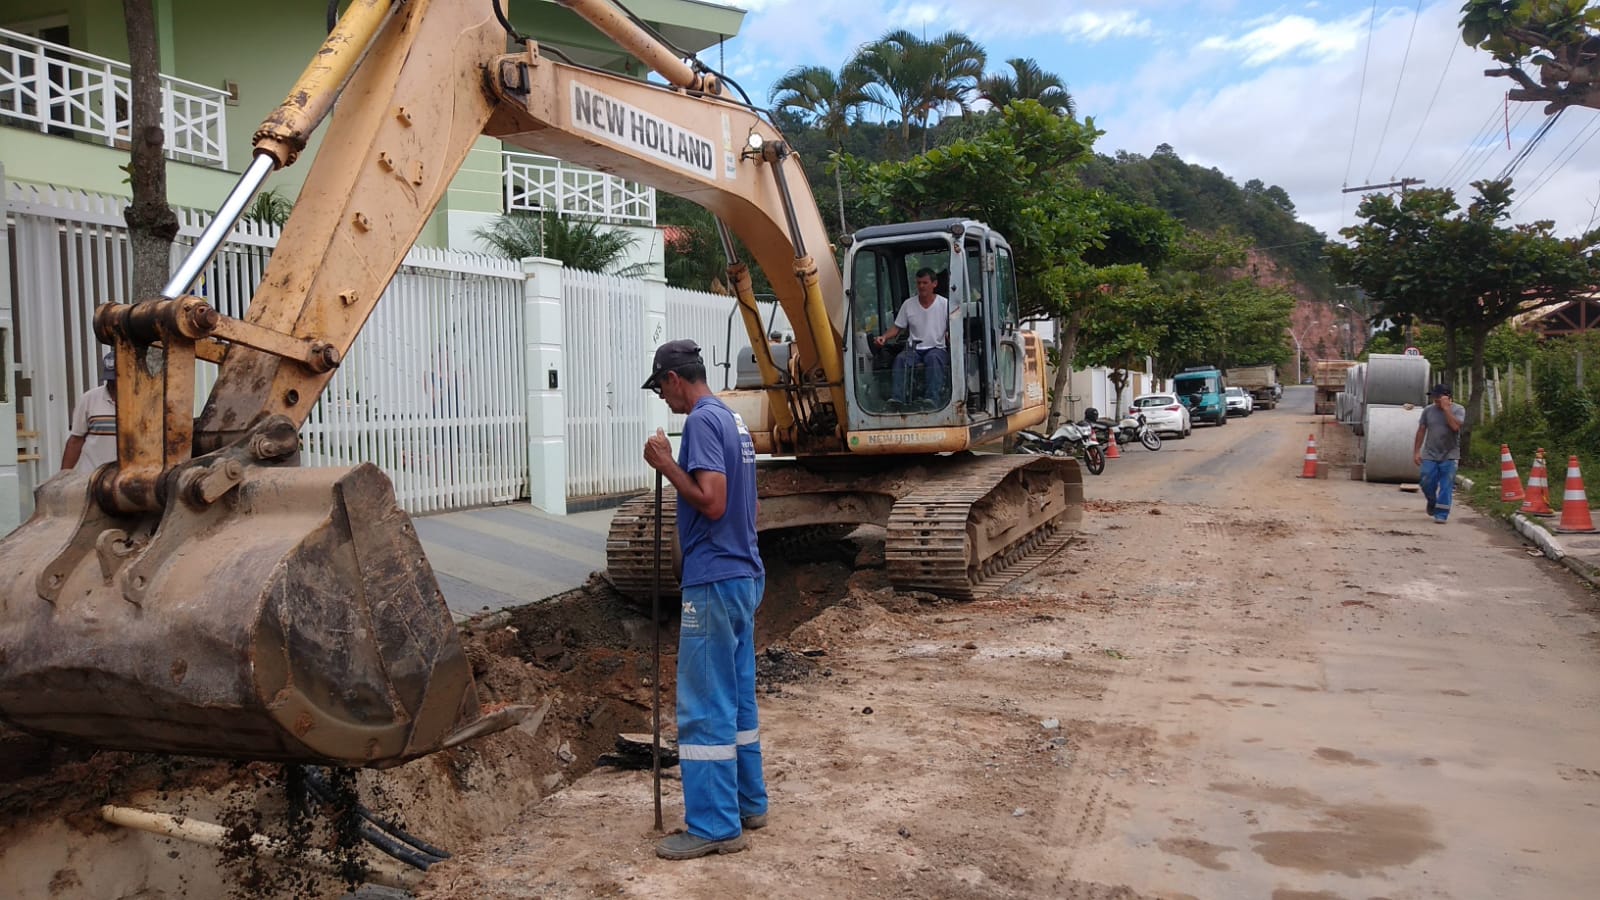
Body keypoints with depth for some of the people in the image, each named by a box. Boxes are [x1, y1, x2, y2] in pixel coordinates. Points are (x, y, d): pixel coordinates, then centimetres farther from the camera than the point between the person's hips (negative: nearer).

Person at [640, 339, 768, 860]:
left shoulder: (702, 422, -15)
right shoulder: (733, 420, 14)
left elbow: (711, 503, -23)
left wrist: (666, 465, -13)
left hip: (714, 582, -10)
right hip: (745, 576, 10)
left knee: (705, 708, -3)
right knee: (738, 698, 16)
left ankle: (715, 826, 4)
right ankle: (748, 803, 26)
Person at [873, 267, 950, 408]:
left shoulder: (945, 304, 4)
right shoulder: (908, 304, 10)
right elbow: (897, 328, 13)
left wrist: (950, 335, -21)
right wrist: (884, 337, -7)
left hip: (937, 348, -2)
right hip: (914, 349, 2)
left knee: (933, 358, -38)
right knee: (901, 358, -31)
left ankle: (932, 399, -48)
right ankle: (898, 399, -44)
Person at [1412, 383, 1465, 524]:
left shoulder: (1458, 409, -5)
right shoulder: (1428, 410, 3)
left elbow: (1455, 426, -23)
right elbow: (1421, 430, 7)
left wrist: (1446, 408, -20)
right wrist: (1416, 451, 4)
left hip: (1449, 456, -2)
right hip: (1429, 455, 3)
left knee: (1446, 486, -3)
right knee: (1427, 483, 1)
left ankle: (1441, 514, 1)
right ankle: (1432, 502, 30)